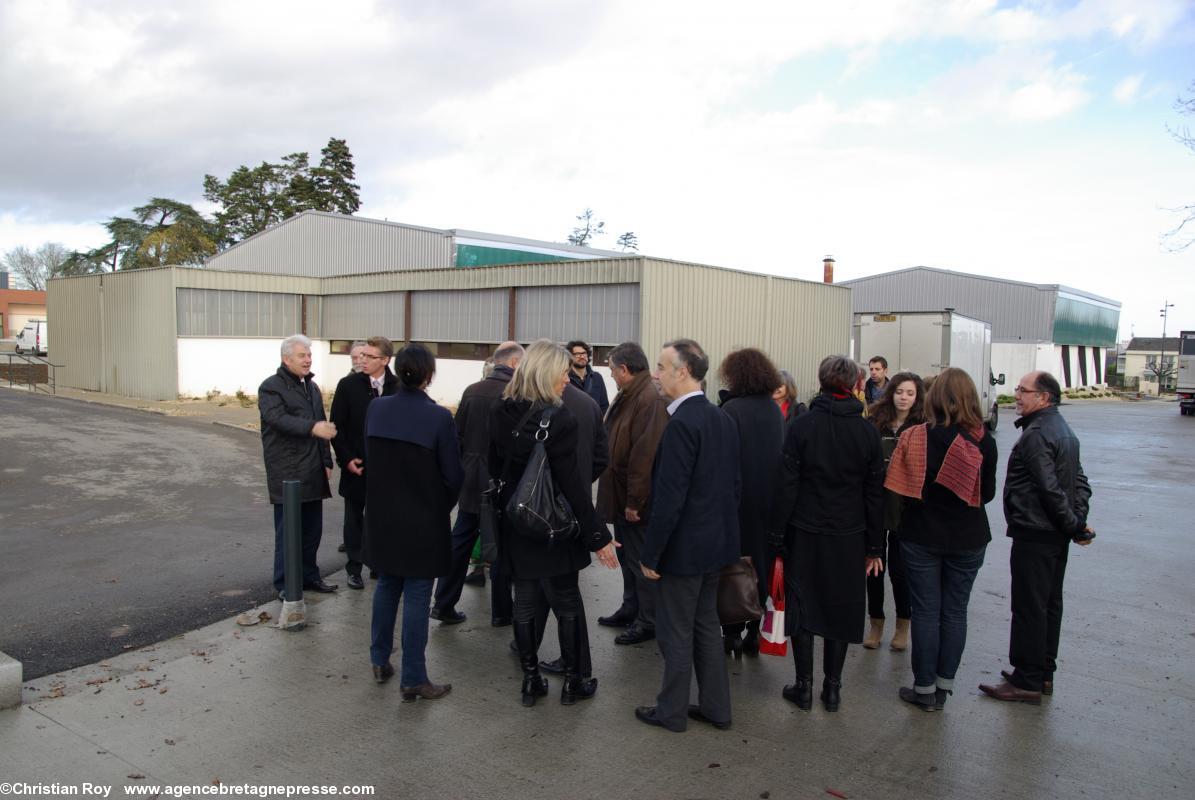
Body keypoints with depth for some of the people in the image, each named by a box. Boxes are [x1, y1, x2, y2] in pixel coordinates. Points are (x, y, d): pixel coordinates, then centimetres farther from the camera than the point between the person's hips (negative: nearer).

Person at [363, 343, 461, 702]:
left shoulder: (375, 409, -5)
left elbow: (370, 456, 4)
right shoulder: (438, 417, -19)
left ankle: (380, 660, 33)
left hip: (382, 515, 5)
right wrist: (443, 507, 7)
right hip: (423, 520, -5)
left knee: (386, 585, 22)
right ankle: (413, 679, 13)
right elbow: (453, 474, -13)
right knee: (416, 596, 4)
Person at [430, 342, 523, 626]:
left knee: (460, 541, 14)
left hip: (470, 480, 5)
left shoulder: (471, 390, 1)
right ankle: (501, 611, 17)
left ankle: (444, 603, 18)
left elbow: (457, 435, 5)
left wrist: (460, 471, 16)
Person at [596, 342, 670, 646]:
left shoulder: (651, 401, -22)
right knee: (628, 557, 20)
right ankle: (630, 609, 35)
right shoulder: (627, 396, 11)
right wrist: (622, 498, 16)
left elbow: (645, 456, -27)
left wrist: (634, 502, -25)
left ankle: (648, 621, 15)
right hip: (622, 496, 10)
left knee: (641, 562, 2)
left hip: (637, 502, -10)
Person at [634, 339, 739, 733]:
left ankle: (672, 711, 23)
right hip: (717, 540, 9)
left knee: (676, 631, 7)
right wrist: (724, 529, 19)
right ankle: (716, 707, 30)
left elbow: (669, 497, -24)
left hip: (684, 547, -9)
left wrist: (651, 553, -16)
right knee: (706, 624, 20)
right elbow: (733, 484, 11)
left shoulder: (681, 424, -23)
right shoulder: (723, 418, 4)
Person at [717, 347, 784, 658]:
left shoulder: (732, 409, -14)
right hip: (770, 501, 5)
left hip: (738, 501, -5)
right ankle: (753, 632, 23)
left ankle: (732, 633, 13)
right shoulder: (776, 410, 3)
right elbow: (785, 457, 6)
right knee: (761, 564, 14)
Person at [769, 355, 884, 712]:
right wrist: (874, 546, 10)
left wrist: (777, 536, -3)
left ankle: (804, 686, 16)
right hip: (849, 537, 2)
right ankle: (832, 687, 20)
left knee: (802, 606, 9)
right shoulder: (868, 431, -1)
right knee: (841, 610, 12)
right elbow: (875, 493, 3)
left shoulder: (801, 425, -8)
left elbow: (787, 486, -9)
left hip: (805, 533, -2)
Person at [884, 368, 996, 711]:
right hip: (969, 538, 2)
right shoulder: (984, 441, -9)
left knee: (926, 612, 8)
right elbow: (987, 493, 1)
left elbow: (898, 487, -8)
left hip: (922, 537, -2)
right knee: (955, 612, 13)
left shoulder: (914, 437, -14)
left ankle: (925, 689, 16)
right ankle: (943, 685, 22)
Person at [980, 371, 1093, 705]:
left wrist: (1073, 526, -12)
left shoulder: (1036, 435, -19)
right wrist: (1078, 521, 5)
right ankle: (1043, 674, 27)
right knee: (1049, 605, 17)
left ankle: (1026, 681, 5)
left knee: (1028, 608, -2)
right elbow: (1079, 482, 14)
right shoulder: (1065, 430, 14)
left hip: (1034, 535, -10)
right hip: (1057, 536, 10)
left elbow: (1050, 490, -23)